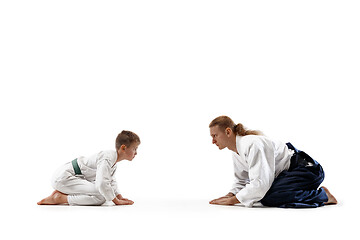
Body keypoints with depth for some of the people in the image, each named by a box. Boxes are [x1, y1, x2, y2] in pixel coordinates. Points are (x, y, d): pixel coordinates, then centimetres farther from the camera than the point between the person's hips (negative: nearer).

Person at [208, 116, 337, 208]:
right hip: (285, 173, 10)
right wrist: (230, 195, -5)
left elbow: (260, 183, -30)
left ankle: (321, 195, -9)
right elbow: (241, 181, 15)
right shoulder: (236, 151, 4)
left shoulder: (252, 144, -26)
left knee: (268, 198, -26)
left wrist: (232, 200, -24)